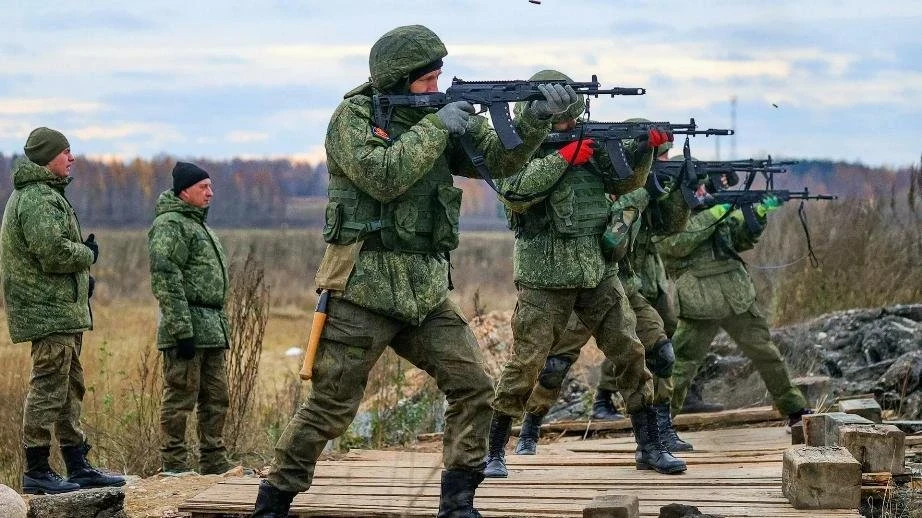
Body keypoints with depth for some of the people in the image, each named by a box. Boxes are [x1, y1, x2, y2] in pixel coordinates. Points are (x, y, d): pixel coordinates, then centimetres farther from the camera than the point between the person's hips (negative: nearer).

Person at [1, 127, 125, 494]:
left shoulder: (43, 193, 19)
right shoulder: (38, 199, -17)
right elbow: (53, 252, -26)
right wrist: (88, 254, -9)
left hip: (63, 309, 11)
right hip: (49, 309, -11)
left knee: (71, 388, 16)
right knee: (48, 388, -9)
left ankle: (78, 466, 23)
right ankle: (36, 471, -6)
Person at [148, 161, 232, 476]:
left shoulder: (197, 224, 21)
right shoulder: (170, 225, -11)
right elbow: (165, 279, -19)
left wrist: (222, 325, 23)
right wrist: (182, 330, -23)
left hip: (212, 328, 10)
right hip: (187, 327, -10)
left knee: (216, 398, 12)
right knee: (181, 397, -5)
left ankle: (215, 462, 19)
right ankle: (174, 466, -1)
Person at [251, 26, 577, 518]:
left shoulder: (438, 116, 11)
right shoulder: (353, 117, -6)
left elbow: (501, 159, 5)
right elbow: (383, 176, -22)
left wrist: (537, 117, -11)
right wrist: (435, 127, -16)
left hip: (426, 291, 6)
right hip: (363, 289, -6)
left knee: (472, 386, -4)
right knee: (329, 407, -3)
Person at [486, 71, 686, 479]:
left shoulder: (589, 142, 10)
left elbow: (625, 181, 9)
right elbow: (515, 194, -22)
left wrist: (645, 147, -9)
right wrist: (563, 157, -23)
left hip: (597, 272, 5)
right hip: (545, 277, -5)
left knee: (630, 354, 2)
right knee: (526, 364, -4)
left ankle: (649, 447, 10)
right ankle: (494, 452, 8)